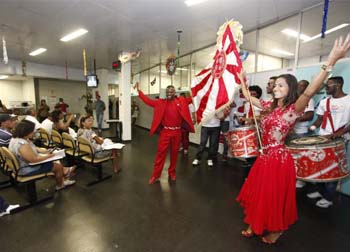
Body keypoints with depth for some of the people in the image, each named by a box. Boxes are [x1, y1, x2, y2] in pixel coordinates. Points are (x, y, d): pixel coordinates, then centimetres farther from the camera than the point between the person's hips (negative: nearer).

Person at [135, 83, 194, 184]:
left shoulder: (181, 101, 6)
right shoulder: (161, 102, 5)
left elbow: (193, 98, 11)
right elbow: (148, 101, 4)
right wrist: (139, 91, -2)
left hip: (177, 132, 1)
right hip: (165, 131, -1)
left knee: (174, 153, 12)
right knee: (161, 152, 2)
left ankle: (172, 172, 30)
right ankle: (155, 175, 12)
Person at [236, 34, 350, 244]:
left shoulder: (294, 109, -14)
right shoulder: (271, 107, 5)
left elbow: (310, 91, -32)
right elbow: (249, 98, 15)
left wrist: (331, 62, -40)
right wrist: (242, 80, 18)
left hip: (278, 158, -7)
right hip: (265, 156, 7)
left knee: (275, 196, 11)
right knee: (259, 193, 18)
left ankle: (276, 231, 36)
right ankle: (256, 225, 39)